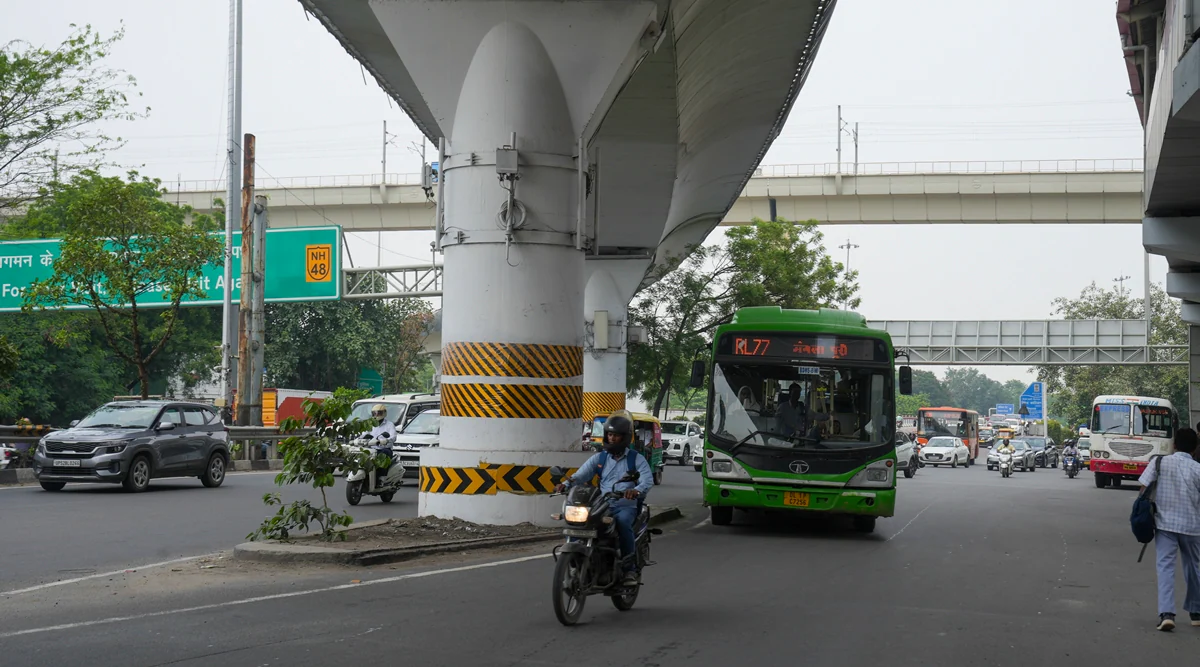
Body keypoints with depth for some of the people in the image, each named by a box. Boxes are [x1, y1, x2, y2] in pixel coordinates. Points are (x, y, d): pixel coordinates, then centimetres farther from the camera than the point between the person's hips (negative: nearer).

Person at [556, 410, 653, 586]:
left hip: (626, 506, -3)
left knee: (622, 521, -37)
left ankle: (630, 568, -27)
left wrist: (636, 490, -36)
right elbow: (581, 474, 1)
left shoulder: (637, 459, 5)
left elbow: (648, 480, -12)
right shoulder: (599, 458, 15)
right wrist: (566, 483, -21)